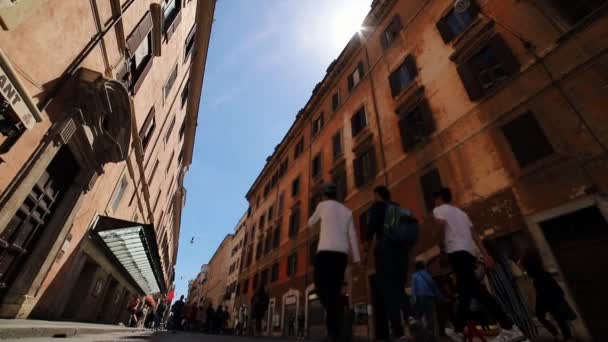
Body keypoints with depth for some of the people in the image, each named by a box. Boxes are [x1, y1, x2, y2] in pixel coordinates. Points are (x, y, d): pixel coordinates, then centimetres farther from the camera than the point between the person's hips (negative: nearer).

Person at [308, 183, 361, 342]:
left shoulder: (323, 205, 8)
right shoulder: (347, 211, 18)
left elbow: (311, 224, 20)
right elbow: (353, 237, 11)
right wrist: (357, 259, 9)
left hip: (326, 251, -5)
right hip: (342, 254, 5)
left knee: (321, 287, 0)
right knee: (334, 290, 11)